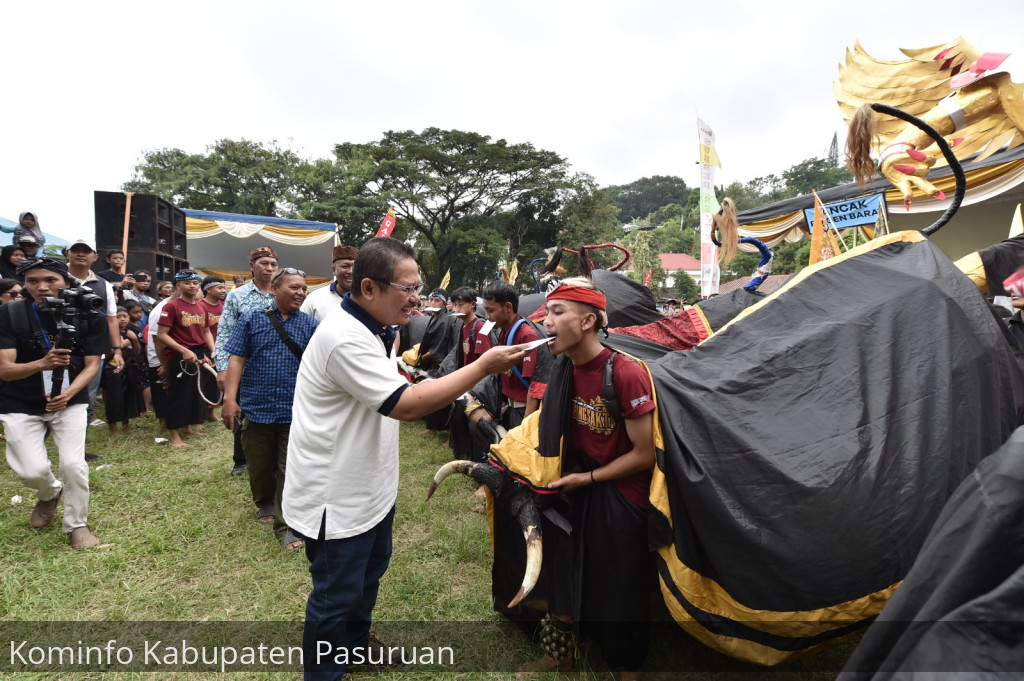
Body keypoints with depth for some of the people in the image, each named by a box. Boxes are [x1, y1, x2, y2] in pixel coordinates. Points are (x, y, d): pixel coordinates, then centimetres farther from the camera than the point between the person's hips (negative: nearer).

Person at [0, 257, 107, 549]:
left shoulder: (87, 315, -10)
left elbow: (92, 365, -7)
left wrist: (68, 393, -24)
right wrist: (41, 364, -37)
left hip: (70, 401, 0)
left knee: (73, 464, -12)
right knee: (32, 471, -9)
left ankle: (77, 524, 12)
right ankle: (51, 493, 29)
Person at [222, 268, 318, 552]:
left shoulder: (310, 325, 3)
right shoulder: (251, 319, 3)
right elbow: (237, 359, -1)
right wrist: (230, 398, -9)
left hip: (294, 411, -1)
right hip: (257, 408, 1)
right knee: (259, 466, 16)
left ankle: (285, 524, 12)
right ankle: (265, 504, 41)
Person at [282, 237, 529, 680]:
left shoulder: (374, 330, 5)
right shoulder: (345, 338, -29)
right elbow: (406, 405, -33)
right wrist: (483, 367, -29)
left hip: (371, 488, 10)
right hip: (337, 497, -10)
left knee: (369, 571, 28)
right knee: (337, 597, 9)